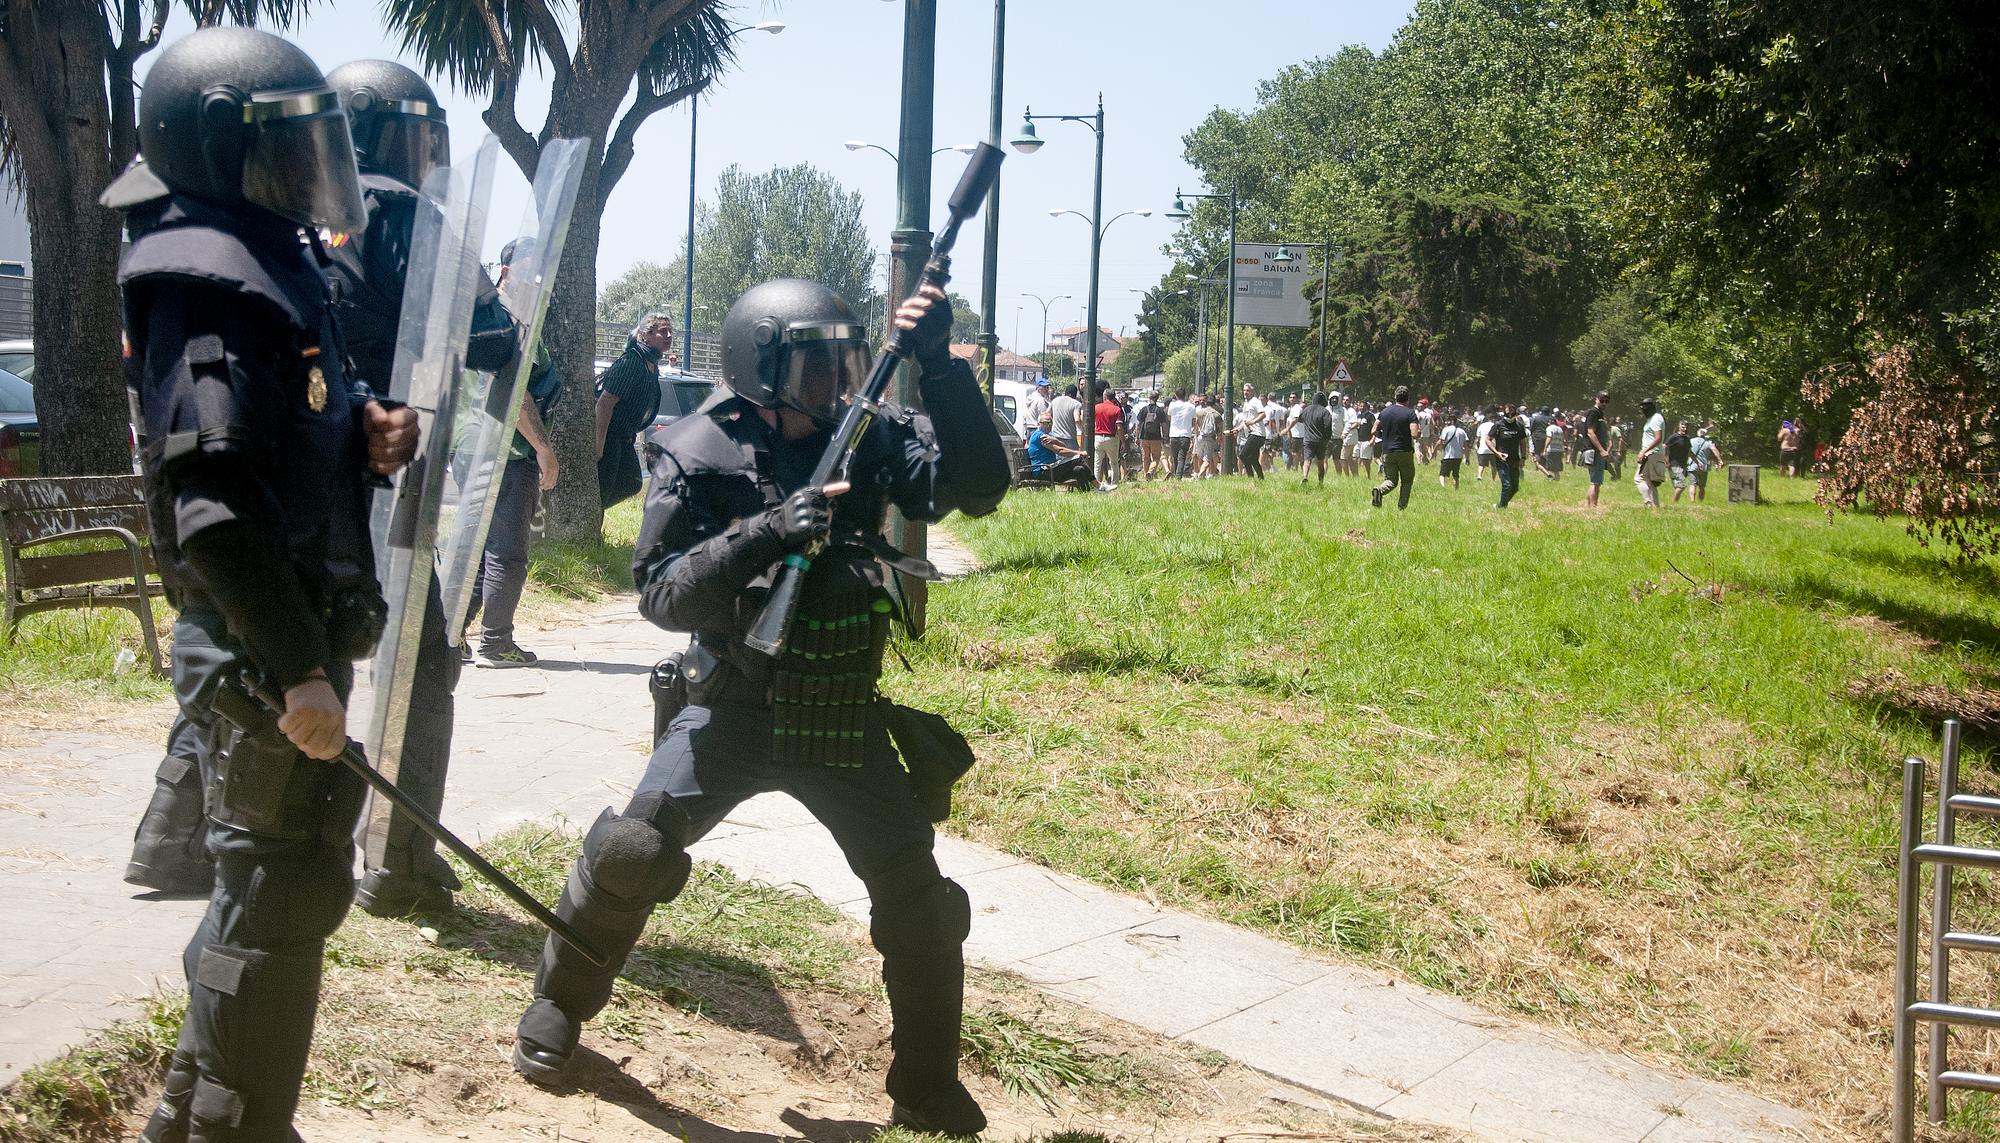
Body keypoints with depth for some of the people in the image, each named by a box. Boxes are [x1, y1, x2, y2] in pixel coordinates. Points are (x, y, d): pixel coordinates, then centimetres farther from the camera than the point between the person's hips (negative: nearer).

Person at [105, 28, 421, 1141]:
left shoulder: (278, 258, 15)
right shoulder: (210, 279, -16)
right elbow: (216, 499, -24)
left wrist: (366, 432, 3)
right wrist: (298, 669, -26)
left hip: (301, 629, 10)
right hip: (263, 646, -10)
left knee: (279, 877, 19)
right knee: (282, 891, -2)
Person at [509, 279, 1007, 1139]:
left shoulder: (871, 438, -4)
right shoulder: (701, 456, -11)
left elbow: (978, 486, -14)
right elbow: (658, 594, -16)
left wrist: (940, 366, -24)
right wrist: (763, 535, -31)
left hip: (844, 714, 3)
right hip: (736, 709, -2)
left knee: (916, 893, 2)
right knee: (632, 852, -13)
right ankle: (559, 1005, 17)